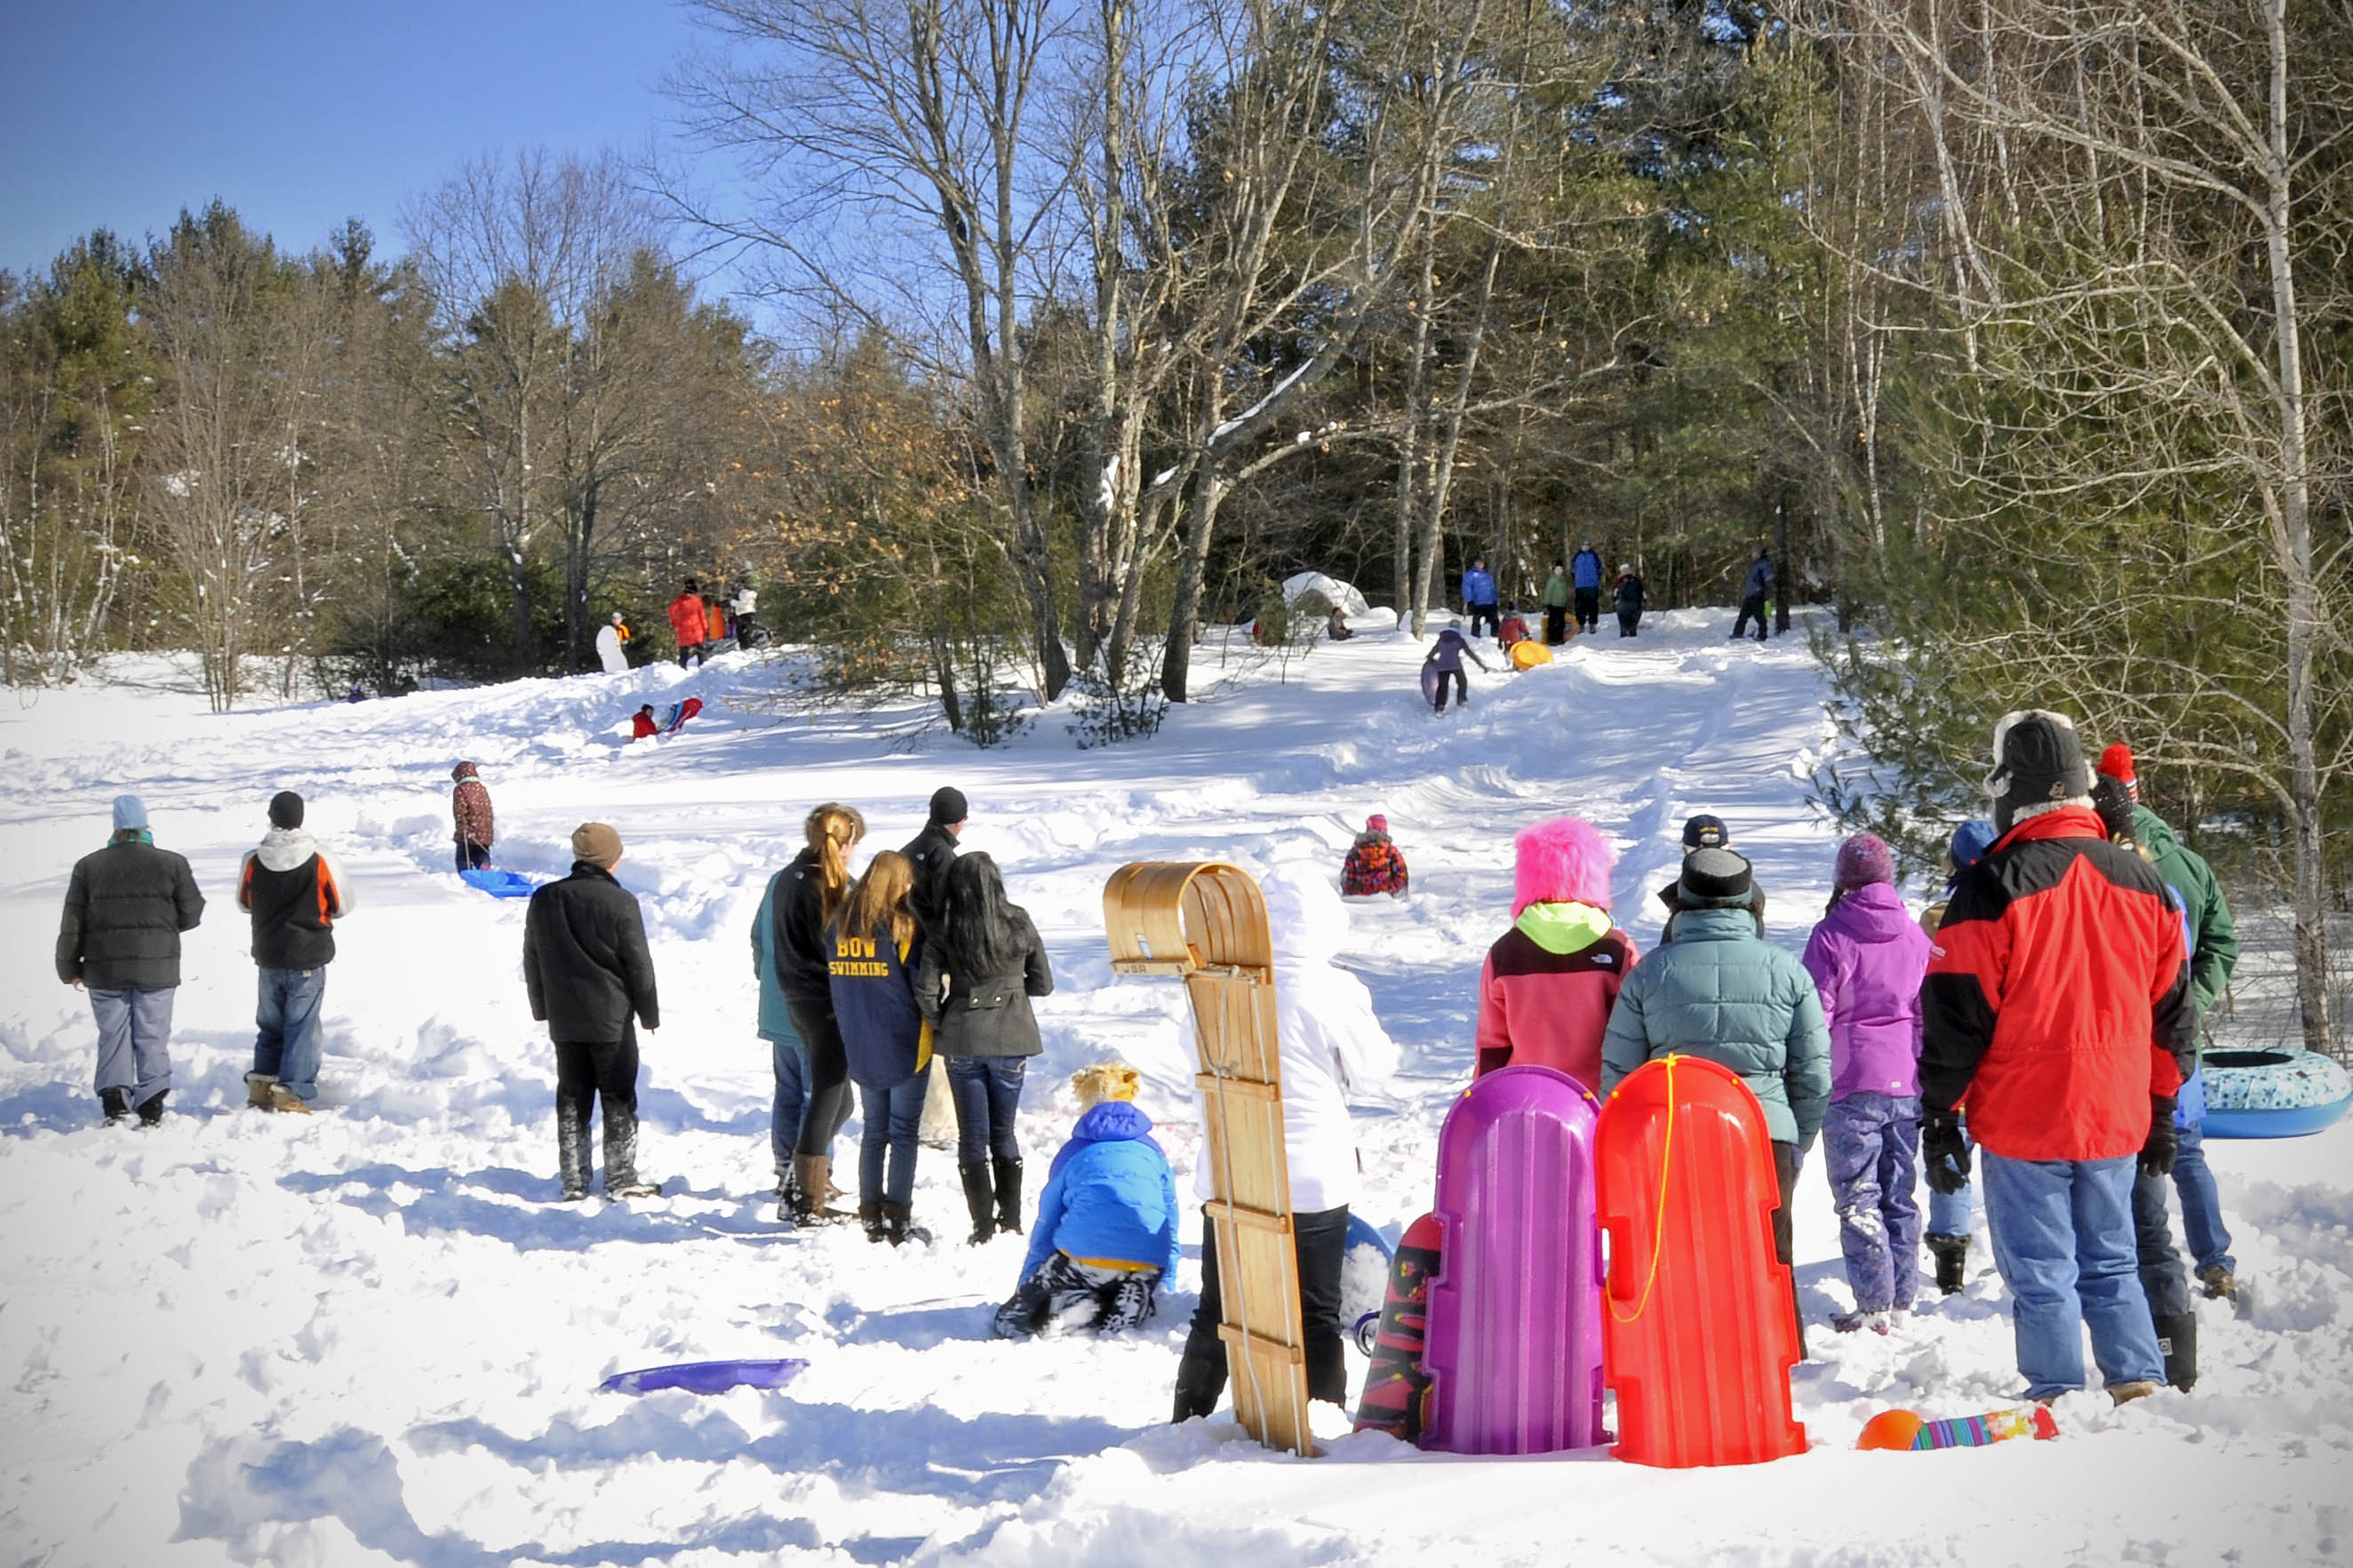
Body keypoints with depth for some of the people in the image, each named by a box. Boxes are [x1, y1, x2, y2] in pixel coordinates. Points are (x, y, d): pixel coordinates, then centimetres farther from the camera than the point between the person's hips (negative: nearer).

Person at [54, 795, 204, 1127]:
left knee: (113, 1036, 11)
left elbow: (71, 923, 3)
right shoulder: (172, 864, -3)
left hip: (105, 971, 1)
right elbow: (191, 915, 1)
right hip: (157, 969, -1)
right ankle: (151, 1109, 3)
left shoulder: (88, 866, 1)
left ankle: (114, 1101, -2)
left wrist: (70, 968, 13)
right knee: (152, 1037, 6)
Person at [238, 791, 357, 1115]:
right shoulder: (321, 861, -14)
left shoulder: (253, 861, -7)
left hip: (268, 957, 3)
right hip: (308, 959, -3)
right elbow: (344, 905, -3)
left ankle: (263, 1082, 14)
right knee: (302, 1027, 3)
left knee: (270, 1023, 19)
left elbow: (244, 903, 9)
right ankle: (292, 1092, -2)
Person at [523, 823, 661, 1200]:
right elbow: (639, 964, -9)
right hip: (612, 1019, -4)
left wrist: (542, 1009, 21)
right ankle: (621, 1179, 6)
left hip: (564, 1020, 4)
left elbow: (532, 962, 10)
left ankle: (573, 1183, 11)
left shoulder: (544, 900, 2)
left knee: (572, 1100, 10)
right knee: (618, 1099, 5)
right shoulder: (620, 903, -13)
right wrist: (649, 1013, 2)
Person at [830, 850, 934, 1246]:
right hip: (905, 1046, -5)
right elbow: (922, 982, -11)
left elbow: (835, 980, 12)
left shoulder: (839, 924, 5)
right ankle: (899, 1222, 0)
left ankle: (871, 1218, 15)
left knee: (873, 1131, 14)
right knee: (903, 1132, 1)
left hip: (859, 1046, 5)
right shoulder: (902, 925, -12)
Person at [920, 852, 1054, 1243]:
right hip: (1011, 1039, 2)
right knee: (1005, 1133, 16)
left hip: (962, 1043, -1)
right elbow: (1043, 984, 5)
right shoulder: (1019, 924, -2)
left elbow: (926, 989, -12)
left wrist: (940, 1023, 6)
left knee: (972, 1136, 6)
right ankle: (1011, 1220, 17)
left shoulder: (946, 933, -6)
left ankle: (984, 1226, 4)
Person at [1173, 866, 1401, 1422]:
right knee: (1316, 1315, 7)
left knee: (1218, 1309, 16)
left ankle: (1190, 1422, 23)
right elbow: (1372, 1070, -2)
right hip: (1313, 1178, -3)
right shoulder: (1333, 991, -15)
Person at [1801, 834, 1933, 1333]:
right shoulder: (1915, 934, 7)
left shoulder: (1831, 934, -7)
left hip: (1852, 1085, -5)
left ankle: (1874, 1305, -4)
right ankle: (1902, 1300, 15)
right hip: (1908, 1083, 5)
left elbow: (1815, 1017, -8)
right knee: (1900, 1194, 13)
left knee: (1858, 1199, 0)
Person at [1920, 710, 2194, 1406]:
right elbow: (2171, 1011, 13)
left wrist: (1939, 1117, -2)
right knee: (2111, 1263, 16)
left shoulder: (1991, 888, -12)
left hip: (2022, 1121, -5)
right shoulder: (2141, 882, 6)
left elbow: (1956, 1014, -10)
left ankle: (2059, 1401, 4)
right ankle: (2139, 1388, 12)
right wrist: (2160, 1109, 22)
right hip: (2116, 1118, 5)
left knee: (2040, 1274, 2)